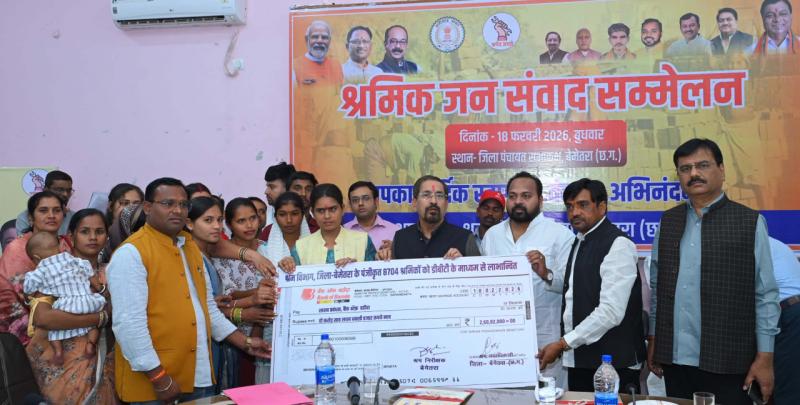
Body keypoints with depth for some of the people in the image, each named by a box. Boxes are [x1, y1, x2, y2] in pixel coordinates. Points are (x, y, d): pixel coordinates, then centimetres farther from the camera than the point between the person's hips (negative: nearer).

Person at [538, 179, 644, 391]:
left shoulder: (618, 245, -13)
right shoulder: (579, 242, 14)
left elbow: (611, 312, -20)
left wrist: (563, 343, -17)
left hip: (613, 363, -7)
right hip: (579, 360, 7)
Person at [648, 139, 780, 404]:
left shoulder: (750, 222, -3)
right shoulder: (668, 222, 8)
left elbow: (765, 295, -3)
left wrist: (765, 357, -6)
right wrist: (653, 341, 9)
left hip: (727, 361, -3)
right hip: (674, 358, 3)